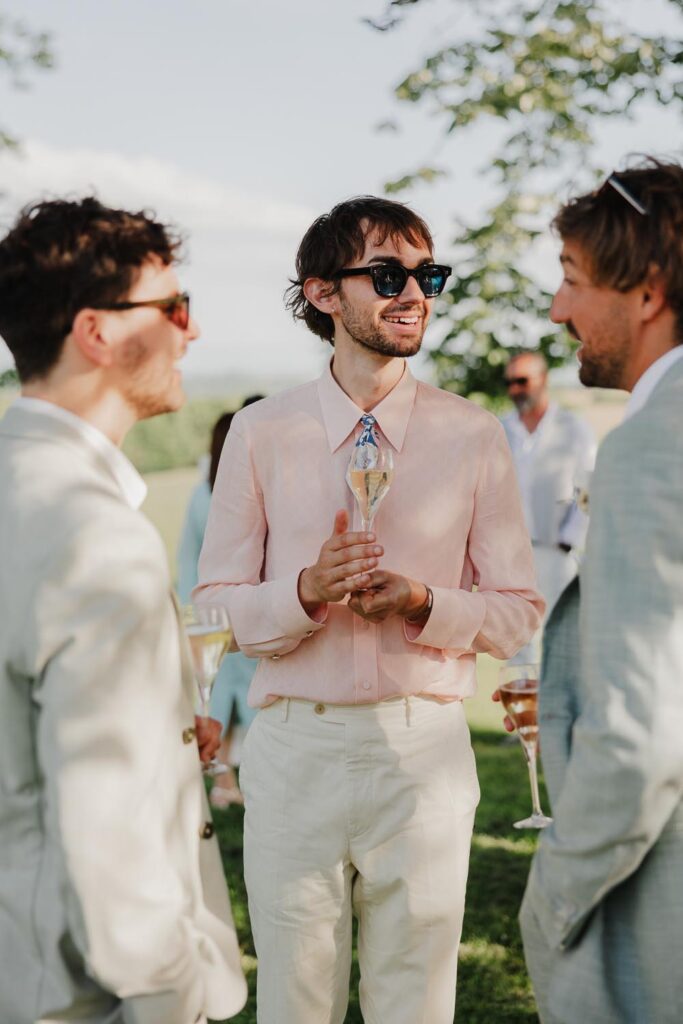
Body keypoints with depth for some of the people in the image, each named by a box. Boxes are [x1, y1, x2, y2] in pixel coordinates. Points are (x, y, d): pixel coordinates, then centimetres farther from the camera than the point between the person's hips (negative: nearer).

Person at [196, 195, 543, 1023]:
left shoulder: (473, 437, 3)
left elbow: (518, 612, 5)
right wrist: (307, 591, -17)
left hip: (424, 747, 0)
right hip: (295, 748, 0)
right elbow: (218, 605, 2)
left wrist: (421, 604, -14)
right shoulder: (260, 434, 2)